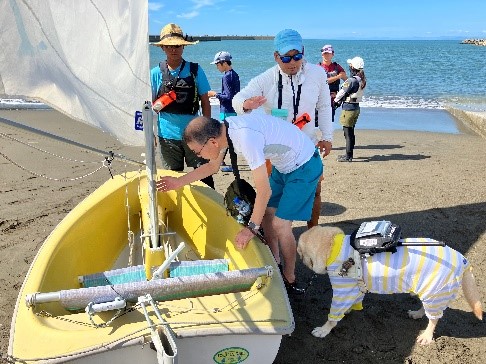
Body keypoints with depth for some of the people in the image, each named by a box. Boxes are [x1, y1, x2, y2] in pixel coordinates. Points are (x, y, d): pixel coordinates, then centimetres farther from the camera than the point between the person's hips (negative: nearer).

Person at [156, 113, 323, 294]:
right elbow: (212, 166, 12)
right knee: (266, 213, 11)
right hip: (284, 165, 9)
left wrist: (251, 228, -23)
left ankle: (289, 280, 13)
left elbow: (264, 190, -31)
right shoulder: (223, 129, -8)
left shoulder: (246, 137, -36)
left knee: (280, 225, -7)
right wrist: (179, 181, 11)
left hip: (304, 166, -9)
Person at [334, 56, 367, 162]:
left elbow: (342, 93, -9)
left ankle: (348, 156, 2)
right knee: (351, 132, 17)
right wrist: (341, 100, 13)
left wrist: (336, 101, 10)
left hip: (349, 108, -9)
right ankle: (349, 154, 26)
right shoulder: (362, 80, 5)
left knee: (348, 133, -2)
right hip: (356, 107, 9)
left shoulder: (351, 80, -20)